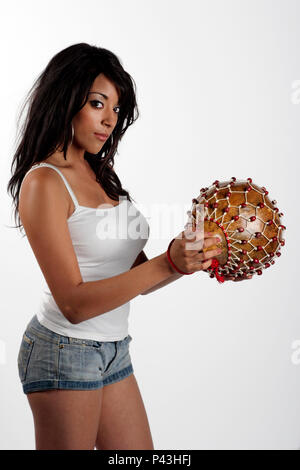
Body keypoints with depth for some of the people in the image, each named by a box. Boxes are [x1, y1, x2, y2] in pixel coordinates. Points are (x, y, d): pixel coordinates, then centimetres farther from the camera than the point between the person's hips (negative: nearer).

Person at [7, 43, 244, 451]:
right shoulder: (43, 182, -15)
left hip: (115, 350, 7)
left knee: (139, 453, 17)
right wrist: (168, 264, -26)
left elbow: (137, 275, 7)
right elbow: (73, 303, -21)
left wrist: (194, 257, -9)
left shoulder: (101, 175, 8)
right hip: (65, 351, -7)